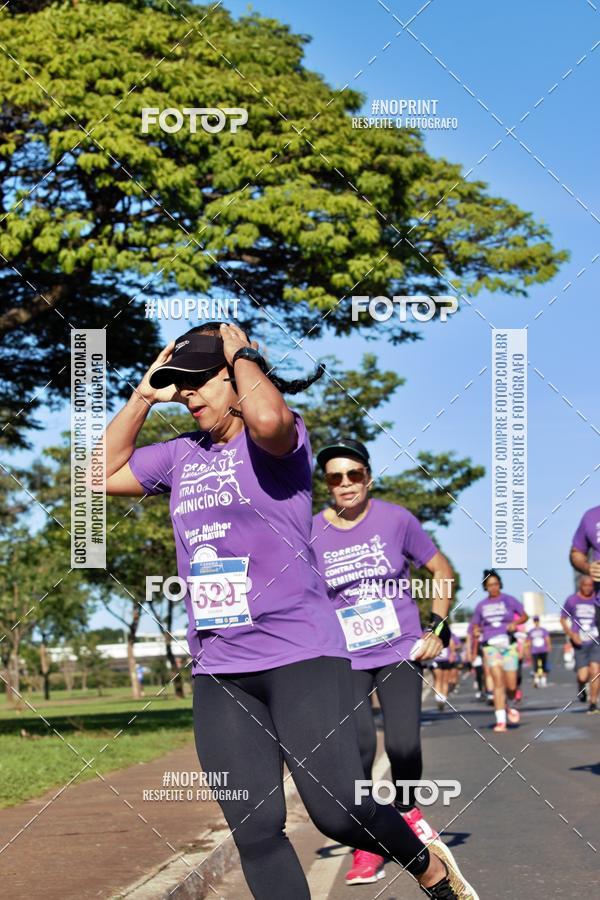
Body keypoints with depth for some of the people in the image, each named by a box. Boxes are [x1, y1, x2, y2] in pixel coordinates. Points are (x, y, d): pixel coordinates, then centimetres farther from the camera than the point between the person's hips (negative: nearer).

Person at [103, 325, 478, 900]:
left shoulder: (278, 442, -5)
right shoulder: (180, 455, 15)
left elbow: (267, 419, -29)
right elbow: (104, 474, 22)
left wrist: (242, 353, -10)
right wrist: (144, 395, 13)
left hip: (302, 657, -6)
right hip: (218, 672, 6)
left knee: (339, 813, -12)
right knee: (254, 831, -1)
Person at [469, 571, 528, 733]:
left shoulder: (509, 600, 6)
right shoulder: (481, 605, 11)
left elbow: (525, 616, 8)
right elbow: (475, 625, 18)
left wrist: (515, 623, -12)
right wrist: (476, 632, -4)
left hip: (509, 645, 0)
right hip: (490, 645, 0)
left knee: (511, 686, -3)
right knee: (498, 682, -13)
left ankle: (510, 706, 32)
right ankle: (500, 721, -12)